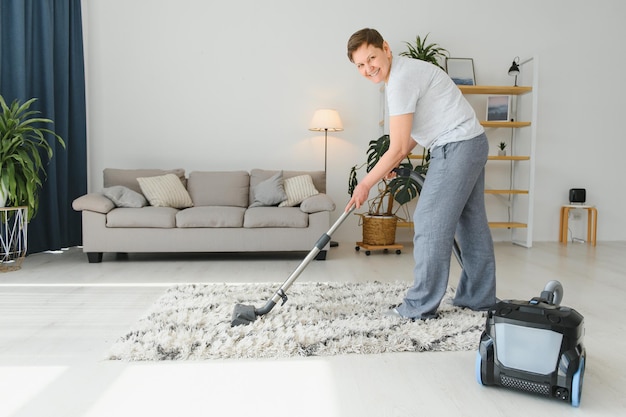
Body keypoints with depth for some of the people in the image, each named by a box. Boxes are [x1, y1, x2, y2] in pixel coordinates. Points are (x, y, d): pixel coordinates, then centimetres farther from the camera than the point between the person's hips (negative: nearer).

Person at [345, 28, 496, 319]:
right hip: (473, 143, 11)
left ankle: (420, 307, 0)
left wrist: (365, 184, -9)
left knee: (430, 223, -8)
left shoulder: (400, 80, -18)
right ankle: (479, 298, 25)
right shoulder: (403, 71, 15)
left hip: (456, 146, -11)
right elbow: (417, 129, 22)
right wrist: (392, 162, 15)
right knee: (471, 223, 14)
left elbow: (398, 148, -19)